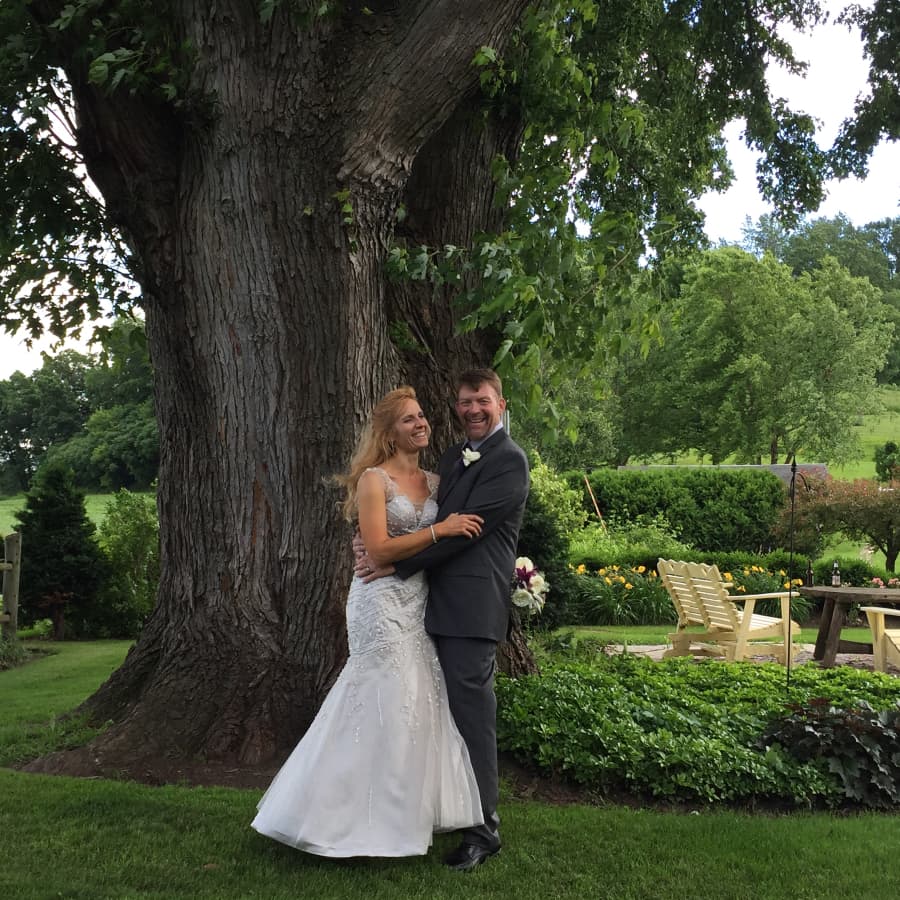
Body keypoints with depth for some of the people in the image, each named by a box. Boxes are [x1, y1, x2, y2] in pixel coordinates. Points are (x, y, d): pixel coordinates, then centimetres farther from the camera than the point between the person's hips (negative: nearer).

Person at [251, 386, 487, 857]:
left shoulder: (435, 481, 11)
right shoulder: (373, 479, -7)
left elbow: (453, 544, 14)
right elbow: (379, 548, -16)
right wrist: (439, 531, -20)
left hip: (421, 602, 6)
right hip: (384, 601, -6)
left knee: (422, 702, 8)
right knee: (387, 704, -4)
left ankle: (406, 810, 22)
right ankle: (370, 818, 10)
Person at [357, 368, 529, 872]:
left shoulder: (509, 460, -10)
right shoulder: (454, 457, 18)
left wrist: (396, 563, -15)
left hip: (474, 605, -8)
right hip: (441, 602, 8)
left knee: (473, 714, -3)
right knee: (451, 710, 17)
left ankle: (484, 830, 9)